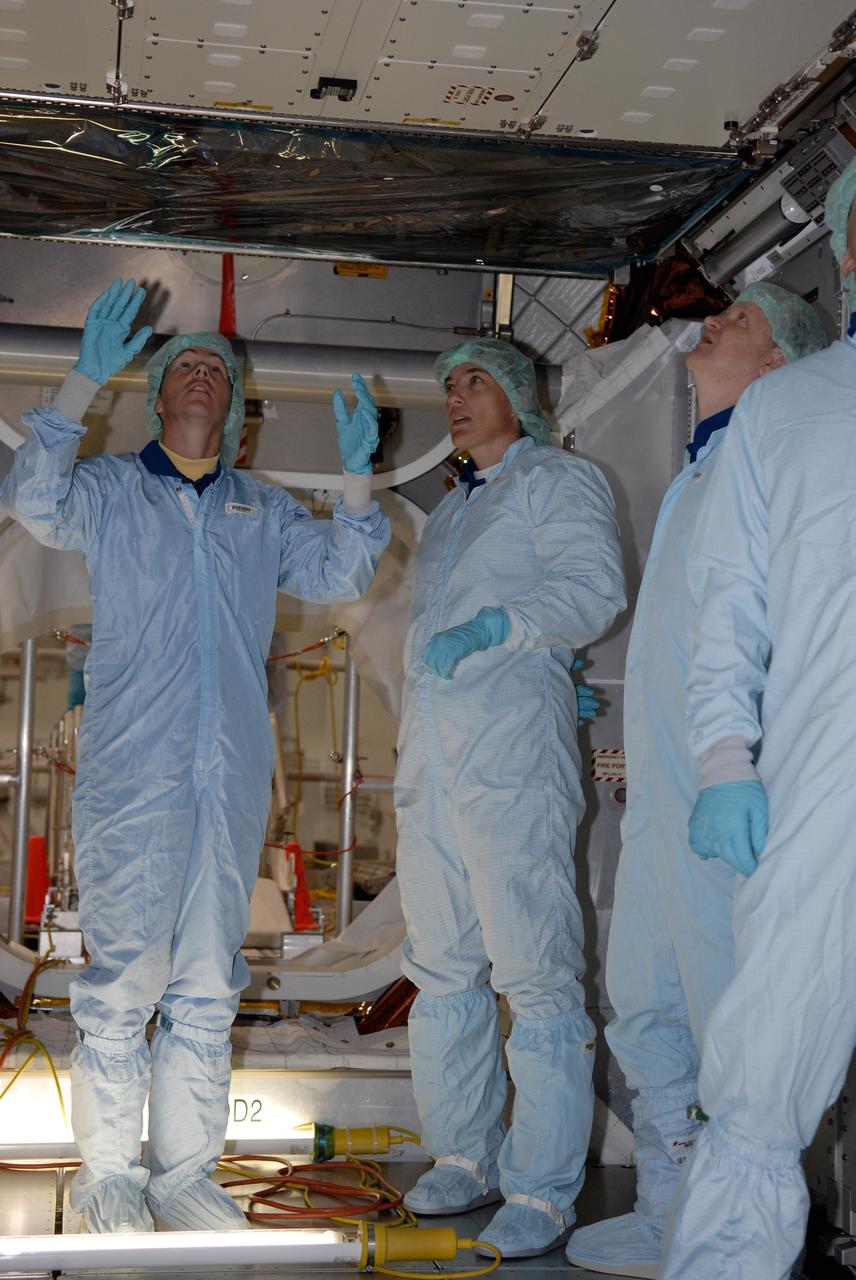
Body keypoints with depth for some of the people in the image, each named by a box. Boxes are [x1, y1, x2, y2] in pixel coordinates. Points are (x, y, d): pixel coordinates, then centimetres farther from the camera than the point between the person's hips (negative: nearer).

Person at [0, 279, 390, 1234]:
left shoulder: (263, 512, 19)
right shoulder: (110, 491, 10)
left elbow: (338, 572, 11)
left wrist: (356, 473, -2)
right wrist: (85, 379, -16)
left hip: (232, 778, 4)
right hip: (131, 773, -3)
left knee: (208, 982, 5)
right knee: (125, 974, -5)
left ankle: (185, 1169, 12)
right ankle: (108, 1170, 5)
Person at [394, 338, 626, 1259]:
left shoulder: (556, 480, 5)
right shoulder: (448, 511, 28)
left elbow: (594, 587, -11)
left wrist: (496, 626, -24)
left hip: (510, 747, -8)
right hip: (430, 750, 8)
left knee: (533, 970, -11)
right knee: (443, 969, 8)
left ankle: (542, 1190, -7)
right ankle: (464, 1158, 17)